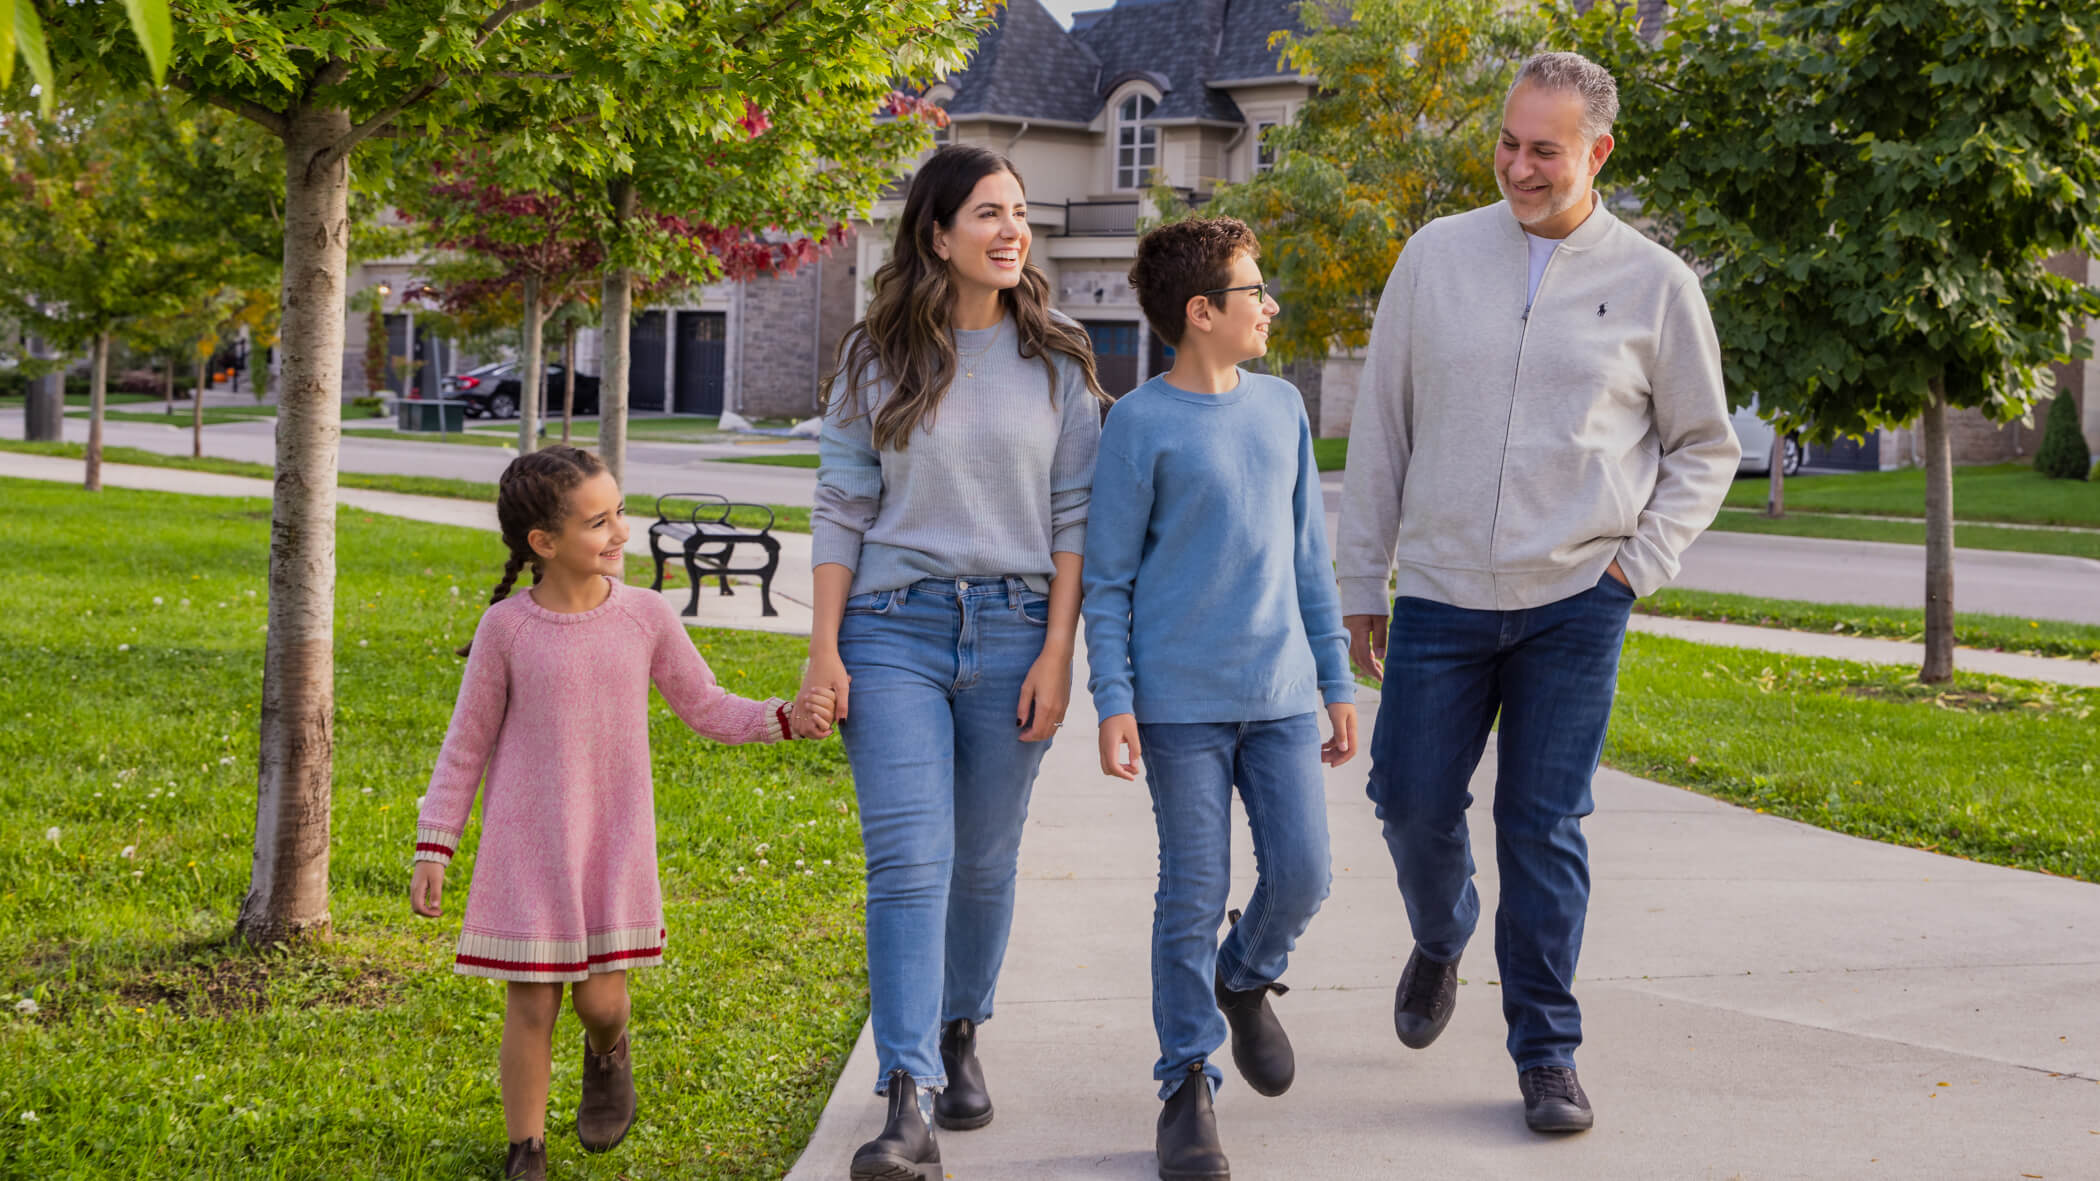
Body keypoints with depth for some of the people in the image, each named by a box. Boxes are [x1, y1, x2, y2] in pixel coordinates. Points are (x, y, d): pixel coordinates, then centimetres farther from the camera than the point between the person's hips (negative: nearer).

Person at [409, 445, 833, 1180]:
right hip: (527, 846, -2)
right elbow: (466, 745, -1)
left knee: (600, 998, -2)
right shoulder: (507, 629, -9)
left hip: (615, 844, 2)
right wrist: (433, 851, -1)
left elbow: (707, 709, 7)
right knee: (531, 1005, 1)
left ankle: (607, 1054, 34)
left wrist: (785, 719, -8)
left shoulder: (645, 616, -3)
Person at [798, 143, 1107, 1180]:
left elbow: (1075, 517, 4)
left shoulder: (1055, 362, 5)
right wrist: (824, 647, -2)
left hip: (1013, 628, 1)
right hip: (893, 627, -1)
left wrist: (1057, 650, -3)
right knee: (909, 862, -11)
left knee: (985, 862, 10)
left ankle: (960, 1036, 34)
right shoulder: (878, 360, 4)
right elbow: (841, 508, 4)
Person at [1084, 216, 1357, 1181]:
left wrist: (1336, 679, 13)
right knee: (1193, 897, -1)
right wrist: (1114, 701, -9)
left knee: (1301, 875, -1)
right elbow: (1107, 577, -3)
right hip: (1181, 699, -4)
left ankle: (1246, 979, 30)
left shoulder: (1282, 406, 10)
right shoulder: (1142, 424, -5)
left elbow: (1308, 553, 15)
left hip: (1280, 695, 4)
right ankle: (1187, 1085, 11)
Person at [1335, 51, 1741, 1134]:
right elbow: (1379, 428, 9)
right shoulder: (1437, 257, 4)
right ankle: (1440, 940, 37)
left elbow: (1706, 448, 11)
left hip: (1575, 606, -2)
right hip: (1440, 596, 2)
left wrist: (1638, 564, -1)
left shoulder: (1654, 284, 1)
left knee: (1544, 829, 0)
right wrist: (1360, 581, 8)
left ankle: (1547, 1055, 12)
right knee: (1412, 799, 4)